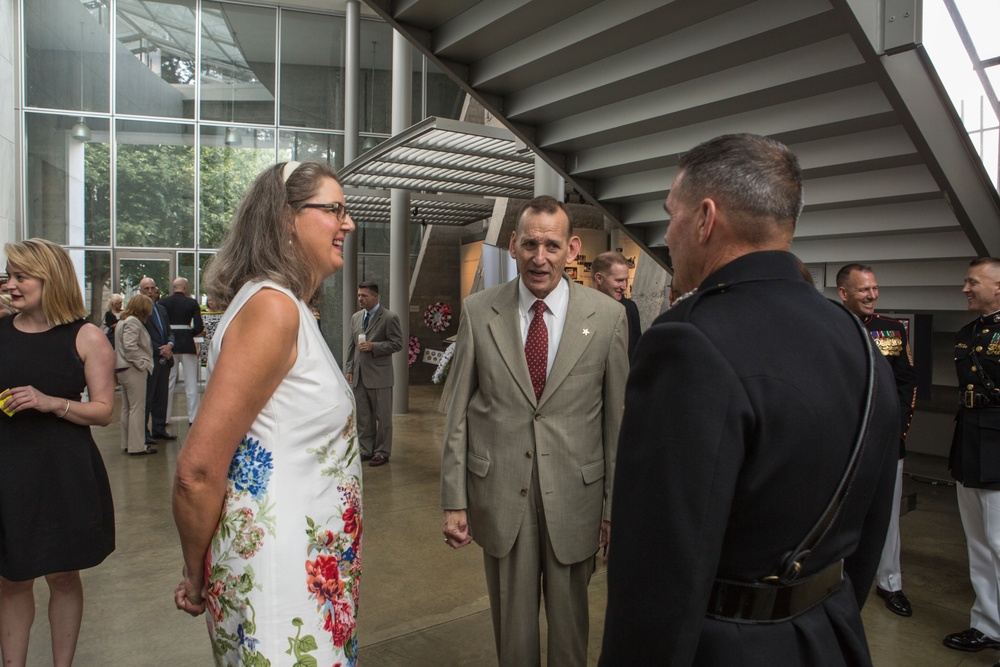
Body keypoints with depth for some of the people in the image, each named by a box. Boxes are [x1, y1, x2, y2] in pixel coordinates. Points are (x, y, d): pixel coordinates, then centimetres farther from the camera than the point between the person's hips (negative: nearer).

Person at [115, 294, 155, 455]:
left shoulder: (123, 321, 17)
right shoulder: (133, 322, -14)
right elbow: (130, 346, -23)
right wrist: (143, 363, -16)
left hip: (124, 370, 11)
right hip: (133, 370, -11)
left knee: (127, 408, 15)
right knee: (137, 408, -6)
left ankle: (127, 443, 23)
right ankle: (137, 446, -3)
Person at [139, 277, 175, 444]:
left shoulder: (161, 309, 17)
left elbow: (169, 332, 18)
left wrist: (170, 345, -2)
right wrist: (160, 351, -14)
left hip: (164, 360, 7)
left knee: (161, 397, 11)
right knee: (147, 398, -1)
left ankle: (159, 429, 19)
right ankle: (143, 433, 7)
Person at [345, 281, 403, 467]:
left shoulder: (389, 318, -8)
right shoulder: (356, 317, 12)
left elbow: (397, 344, -10)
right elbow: (351, 345, 16)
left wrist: (373, 346, -19)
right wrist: (349, 368, 10)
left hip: (379, 375, -6)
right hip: (359, 375, 6)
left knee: (383, 416, 4)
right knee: (363, 416, 12)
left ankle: (382, 452, 15)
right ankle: (366, 449, 24)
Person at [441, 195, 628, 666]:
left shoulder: (607, 317, -5)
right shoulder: (478, 312, -2)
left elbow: (617, 419, -1)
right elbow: (458, 412, 0)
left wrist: (615, 506, 0)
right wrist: (454, 501, -2)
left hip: (574, 495, 0)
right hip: (500, 493, 1)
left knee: (569, 620, 17)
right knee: (511, 620, 16)